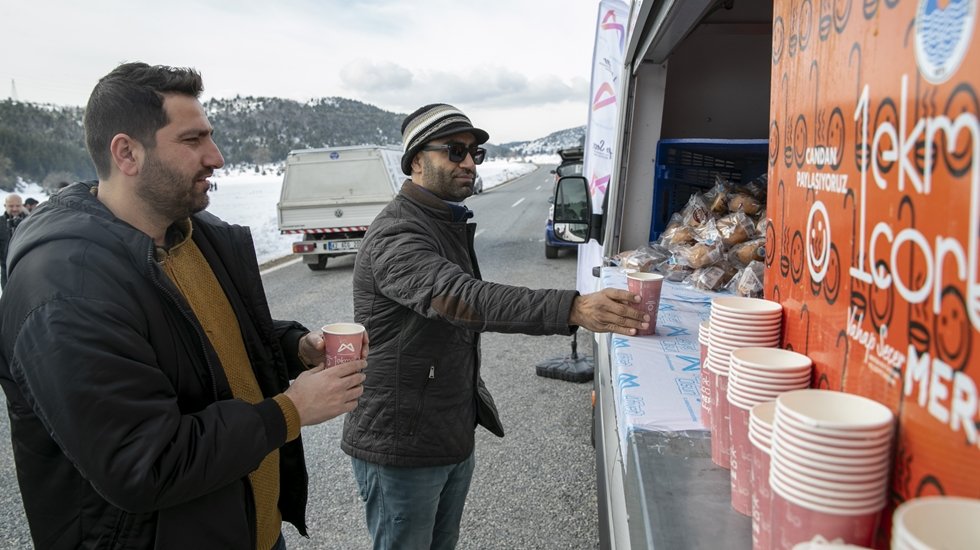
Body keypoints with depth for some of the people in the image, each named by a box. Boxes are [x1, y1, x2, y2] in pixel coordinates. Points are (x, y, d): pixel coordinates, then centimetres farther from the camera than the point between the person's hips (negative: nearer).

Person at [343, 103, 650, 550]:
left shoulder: (452, 225, 10)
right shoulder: (395, 234, -22)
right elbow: (463, 297, -39)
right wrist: (573, 308, -49)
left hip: (455, 434, 9)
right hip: (401, 446, -8)